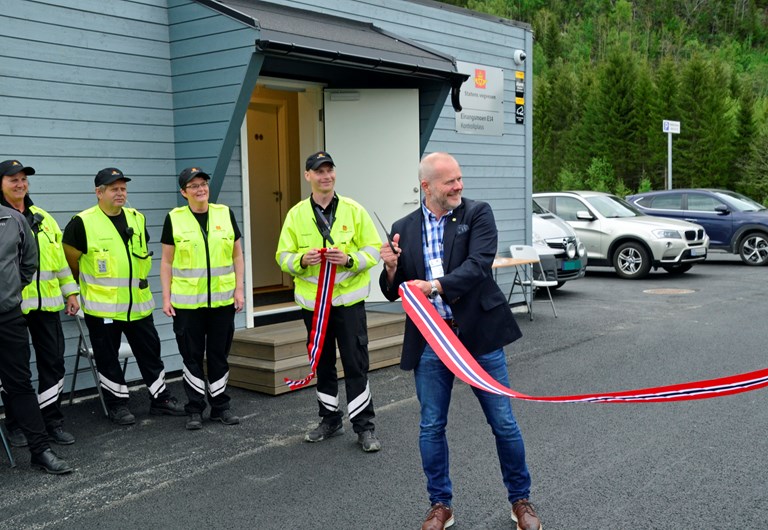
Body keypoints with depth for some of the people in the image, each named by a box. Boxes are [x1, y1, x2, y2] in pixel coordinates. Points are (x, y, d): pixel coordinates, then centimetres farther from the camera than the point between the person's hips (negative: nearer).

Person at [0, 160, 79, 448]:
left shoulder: (43, 218, 14)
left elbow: (60, 257, 18)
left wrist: (70, 291, 15)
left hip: (46, 303, 5)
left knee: (53, 361, 7)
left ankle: (52, 421, 18)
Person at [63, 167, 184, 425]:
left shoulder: (137, 218, 6)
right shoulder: (83, 223, -10)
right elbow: (70, 260, 0)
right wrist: (87, 285, 11)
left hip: (138, 303, 5)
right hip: (102, 306, -5)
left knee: (150, 350, 11)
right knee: (108, 357, 5)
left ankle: (160, 398, 24)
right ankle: (117, 405, 20)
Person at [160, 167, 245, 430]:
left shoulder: (225, 214, 3)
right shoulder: (174, 219, -1)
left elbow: (237, 255, 7)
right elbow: (167, 262, 2)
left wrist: (239, 288, 0)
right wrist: (166, 297, -3)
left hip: (222, 300, 1)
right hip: (187, 302, -1)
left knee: (219, 354, 9)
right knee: (192, 356, 6)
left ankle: (220, 406, 22)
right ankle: (194, 409, 18)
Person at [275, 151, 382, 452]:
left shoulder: (353, 210, -1)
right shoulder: (296, 214, 3)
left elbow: (374, 249, -1)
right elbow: (283, 256, 4)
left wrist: (349, 259, -20)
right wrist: (302, 260, -17)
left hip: (348, 299, -2)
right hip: (312, 301, 3)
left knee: (356, 364, -2)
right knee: (323, 363, 14)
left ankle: (364, 426, 9)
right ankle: (330, 420, 30)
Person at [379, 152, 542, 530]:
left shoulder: (477, 214, -2)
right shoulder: (404, 229, 6)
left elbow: (478, 265, -17)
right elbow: (393, 292, 9)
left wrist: (434, 286, -27)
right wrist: (391, 268, -12)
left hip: (478, 333, -2)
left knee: (503, 422, 7)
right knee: (431, 427, 9)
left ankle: (520, 499, 27)